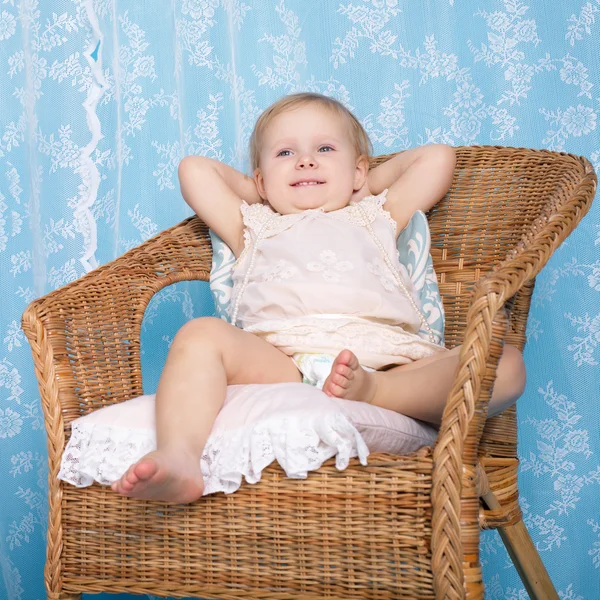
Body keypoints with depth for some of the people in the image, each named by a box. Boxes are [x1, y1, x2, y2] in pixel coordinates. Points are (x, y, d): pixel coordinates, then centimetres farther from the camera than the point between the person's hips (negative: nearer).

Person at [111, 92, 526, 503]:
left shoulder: (374, 217, 39)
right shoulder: (254, 227, 39)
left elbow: (438, 157, 38)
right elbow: (194, 169, 36)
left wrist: (363, 185, 43)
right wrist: (254, 191, 45)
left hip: (383, 360, 1)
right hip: (278, 361, 0)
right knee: (201, 334, -30)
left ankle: (372, 393, -46)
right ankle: (179, 459, -50)